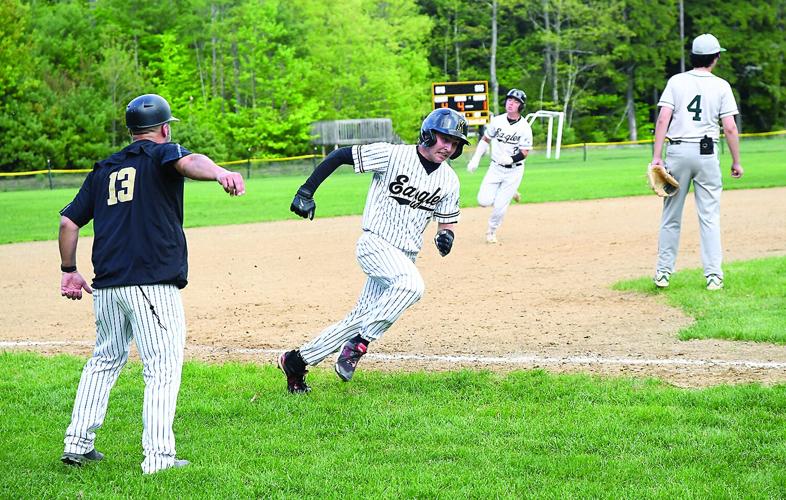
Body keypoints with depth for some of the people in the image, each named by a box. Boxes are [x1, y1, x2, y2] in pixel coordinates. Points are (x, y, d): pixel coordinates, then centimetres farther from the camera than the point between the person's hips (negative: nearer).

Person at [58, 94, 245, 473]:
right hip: (152, 283, -6)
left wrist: (69, 270, 28)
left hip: (106, 285, 6)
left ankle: (77, 443, 21)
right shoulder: (163, 154, 3)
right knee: (163, 367, -4)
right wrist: (219, 173, -43)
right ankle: (158, 456, -10)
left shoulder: (104, 169, 20)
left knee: (105, 360, 20)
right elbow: (189, 162, -22)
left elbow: (69, 220, 19)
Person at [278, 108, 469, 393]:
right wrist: (306, 191, -14)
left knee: (362, 318, 2)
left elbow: (447, 219, 18)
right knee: (411, 284, -33)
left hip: (406, 257, 6)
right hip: (375, 244, -6)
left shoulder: (449, 180, 7)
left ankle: (297, 360, 15)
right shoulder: (391, 155, -11)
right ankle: (359, 344, -23)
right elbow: (339, 155, -7)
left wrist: (446, 235, -6)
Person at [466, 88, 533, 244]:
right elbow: (485, 140, 11)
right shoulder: (497, 121, -2)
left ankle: (492, 231, 23)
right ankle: (509, 193, 21)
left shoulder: (525, 128, -13)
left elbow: (524, 153, -14)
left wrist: (510, 159, -33)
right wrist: (475, 159, 5)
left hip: (514, 171, -3)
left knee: (500, 205, -6)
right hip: (496, 167, 3)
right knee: (484, 201, -9)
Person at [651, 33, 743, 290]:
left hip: (678, 152, 1)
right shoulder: (721, 86, -1)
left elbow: (663, 119, -7)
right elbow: (730, 128, -5)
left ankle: (663, 272, 10)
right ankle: (713, 274, 1)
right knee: (710, 217, 4)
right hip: (706, 153, -1)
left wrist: (657, 156, -7)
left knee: (671, 216, 8)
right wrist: (736, 162, 3)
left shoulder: (676, 82, 2)